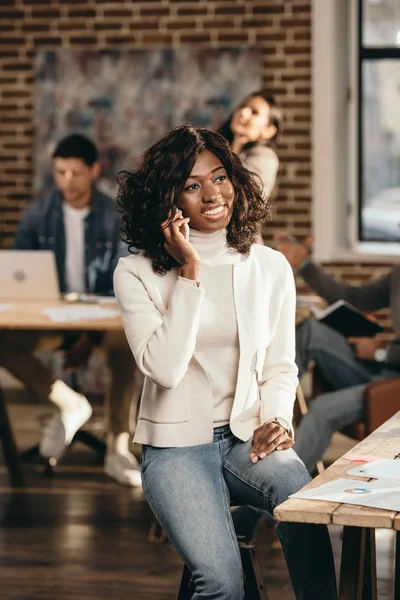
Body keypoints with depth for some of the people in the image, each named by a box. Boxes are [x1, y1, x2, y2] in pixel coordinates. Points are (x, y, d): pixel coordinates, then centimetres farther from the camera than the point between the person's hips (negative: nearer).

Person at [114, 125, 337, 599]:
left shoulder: (270, 267, 7)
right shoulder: (136, 274, -3)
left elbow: (280, 368, 12)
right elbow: (165, 368, -16)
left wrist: (277, 421, -9)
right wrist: (189, 274, -15)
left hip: (248, 437, 3)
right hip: (177, 445, -2)